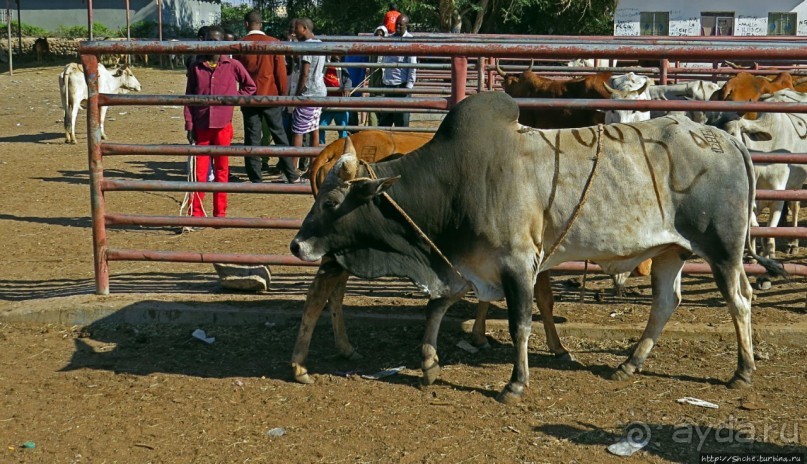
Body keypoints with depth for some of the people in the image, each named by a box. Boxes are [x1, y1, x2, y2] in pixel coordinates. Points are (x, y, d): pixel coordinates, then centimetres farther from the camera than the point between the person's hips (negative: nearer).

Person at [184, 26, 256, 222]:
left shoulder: (232, 66, 1)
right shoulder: (196, 67, 4)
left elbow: (250, 86, 13)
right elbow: (189, 97, 5)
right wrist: (189, 125, 0)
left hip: (223, 125, 0)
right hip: (201, 126, 1)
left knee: (221, 170, 8)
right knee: (199, 171, 1)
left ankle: (220, 213, 15)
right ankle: (195, 213, 7)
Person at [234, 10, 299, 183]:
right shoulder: (274, 43, -5)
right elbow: (281, 72, -4)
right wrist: (284, 94, 7)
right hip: (271, 96, 0)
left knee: (252, 138, 5)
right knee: (280, 135, 10)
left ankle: (256, 178, 4)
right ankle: (291, 174, 12)